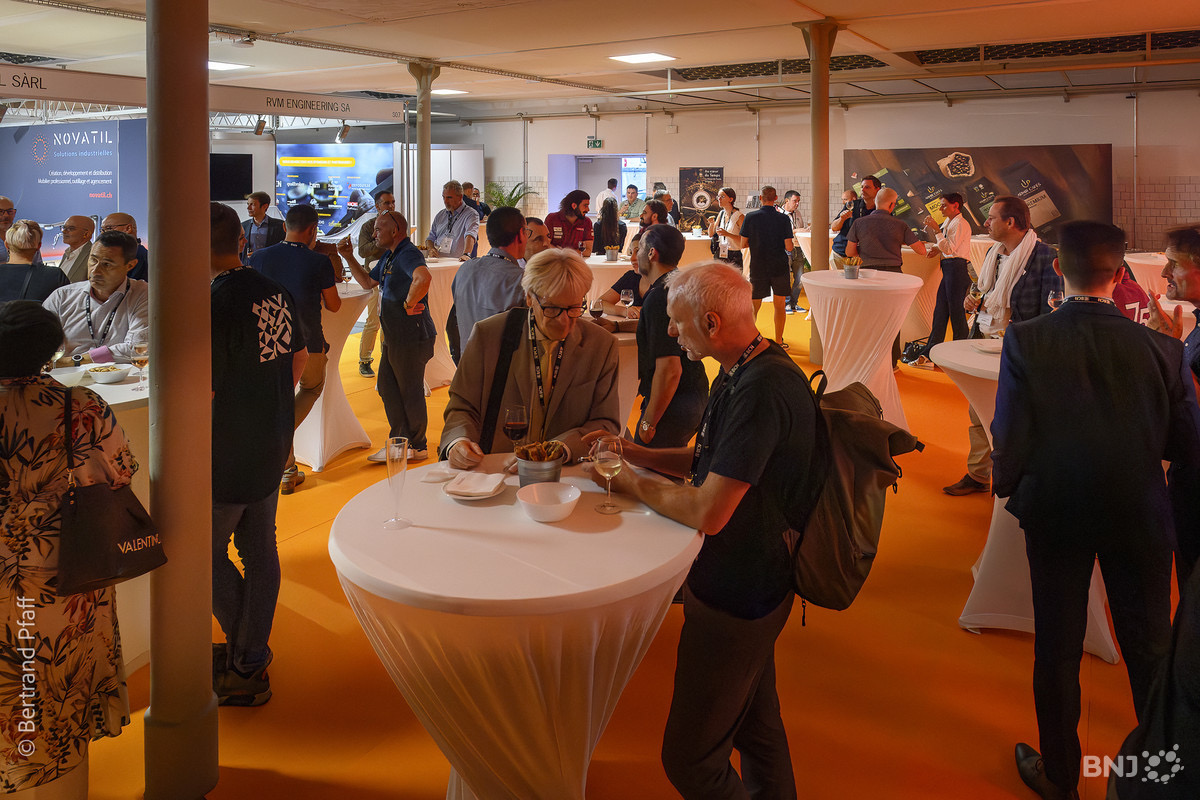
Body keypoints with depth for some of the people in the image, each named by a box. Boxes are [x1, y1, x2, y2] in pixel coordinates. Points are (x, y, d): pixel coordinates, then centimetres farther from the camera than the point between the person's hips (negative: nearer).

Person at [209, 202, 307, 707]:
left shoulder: (214, 305, -23)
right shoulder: (274, 292, 3)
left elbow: (202, 393, -23)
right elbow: (299, 357, 16)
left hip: (228, 453, -8)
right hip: (273, 446, 8)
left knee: (207, 553, 7)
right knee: (259, 551, 15)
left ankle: (245, 670, 15)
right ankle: (251, 657, 29)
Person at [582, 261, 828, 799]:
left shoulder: (761, 390, -29)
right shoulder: (744, 371, 5)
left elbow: (708, 512, -30)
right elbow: (708, 461, 16)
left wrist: (631, 482, -15)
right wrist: (634, 452, 4)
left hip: (735, 598, -10)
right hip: (749, 587, 10)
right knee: (756, 726, 26)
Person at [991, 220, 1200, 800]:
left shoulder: (1026, 341, -18)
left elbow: (1010, 437, -16)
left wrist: (1006, 485, 4)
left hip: (1055, 513, -1)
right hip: (1140, 516, 1)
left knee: (1057, 647, 14)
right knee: (1149, 645, 19)